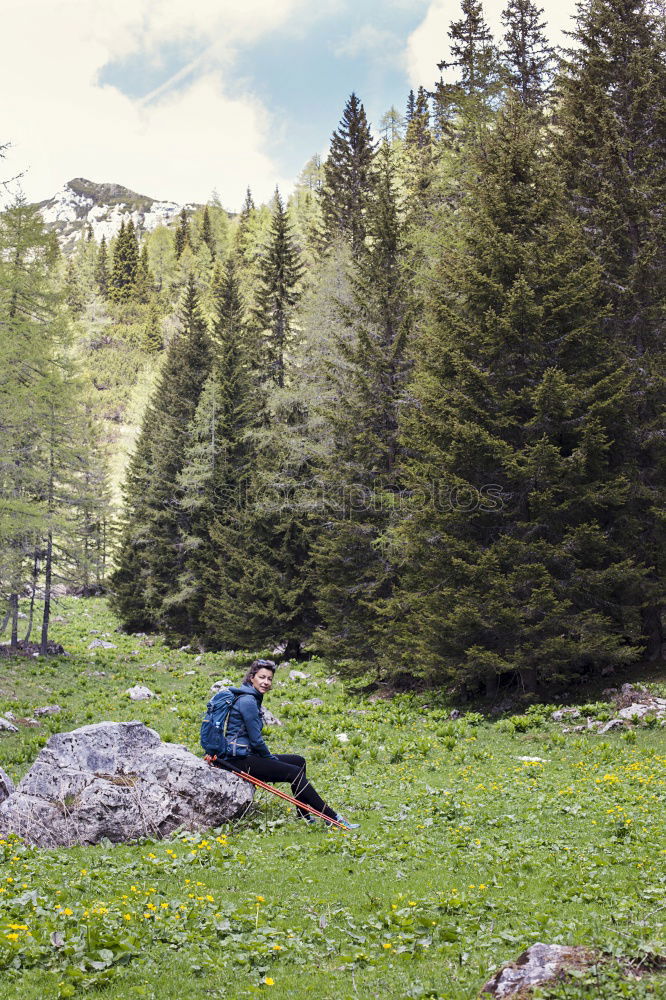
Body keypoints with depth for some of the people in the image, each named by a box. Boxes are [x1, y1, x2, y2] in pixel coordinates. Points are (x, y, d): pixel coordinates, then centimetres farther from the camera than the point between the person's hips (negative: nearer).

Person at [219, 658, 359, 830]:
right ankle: (333, 818, -10)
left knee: (299, 761, 15)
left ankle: (304, 816, 17)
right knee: (295, 773, -14)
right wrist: (269, 757, -2)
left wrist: (268, 756, 14)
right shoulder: (247, 700, -18)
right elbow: (256, 739, -18)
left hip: (246, 755, 11)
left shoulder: (253, 698, 15)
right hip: (240, 759, -11)